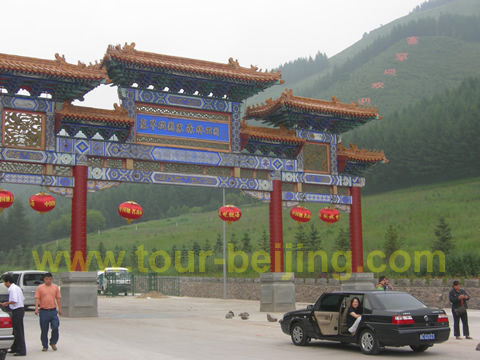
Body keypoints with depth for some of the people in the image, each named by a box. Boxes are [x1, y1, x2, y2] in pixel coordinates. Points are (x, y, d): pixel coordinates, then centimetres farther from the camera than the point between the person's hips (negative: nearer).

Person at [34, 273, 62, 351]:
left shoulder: (55, 287, 9)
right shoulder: (40, 288, 3)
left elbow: (58, 298, 11)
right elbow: (37, 298, -4)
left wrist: (60, 309, 6)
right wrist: (36, 309, -15)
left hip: (53, 311, 1)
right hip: (44, 311, -1)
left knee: (55, 328, -7)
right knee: (44, 330, 5)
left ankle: (53, 343, 14)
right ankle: (45, 346, 16)